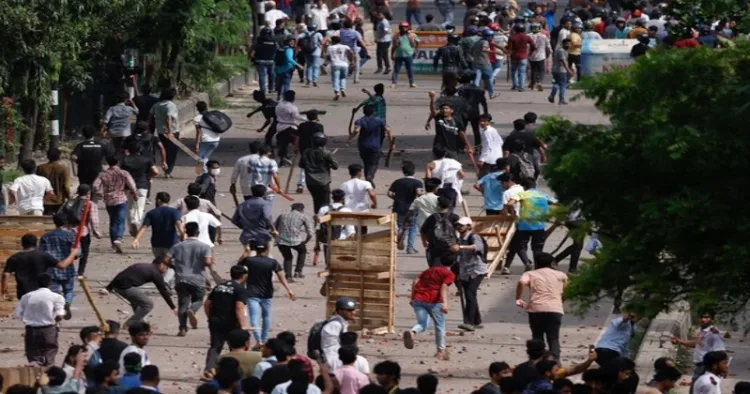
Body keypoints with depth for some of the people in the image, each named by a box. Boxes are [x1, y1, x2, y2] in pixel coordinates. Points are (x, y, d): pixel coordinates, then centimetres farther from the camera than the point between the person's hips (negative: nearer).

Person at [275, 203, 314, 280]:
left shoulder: (282, 215, 20)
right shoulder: (304, 217, 10)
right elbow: (310, 233, 4)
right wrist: (305, 242, 18)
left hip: (281, 241, 2)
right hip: (295, 241, -2)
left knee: (287, 257, 27)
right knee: (302, 251, 30)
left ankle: (288, 276, 14)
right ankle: (298, 272, 23)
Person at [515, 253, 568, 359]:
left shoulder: (530, 274, 11)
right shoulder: (559, 275, 17)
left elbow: (521, 282, -8)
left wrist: (518, 299, 0)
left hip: (536, 309, 0)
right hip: (555, 309, 0)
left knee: (537, 337, 11)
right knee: (553, 338, 1)